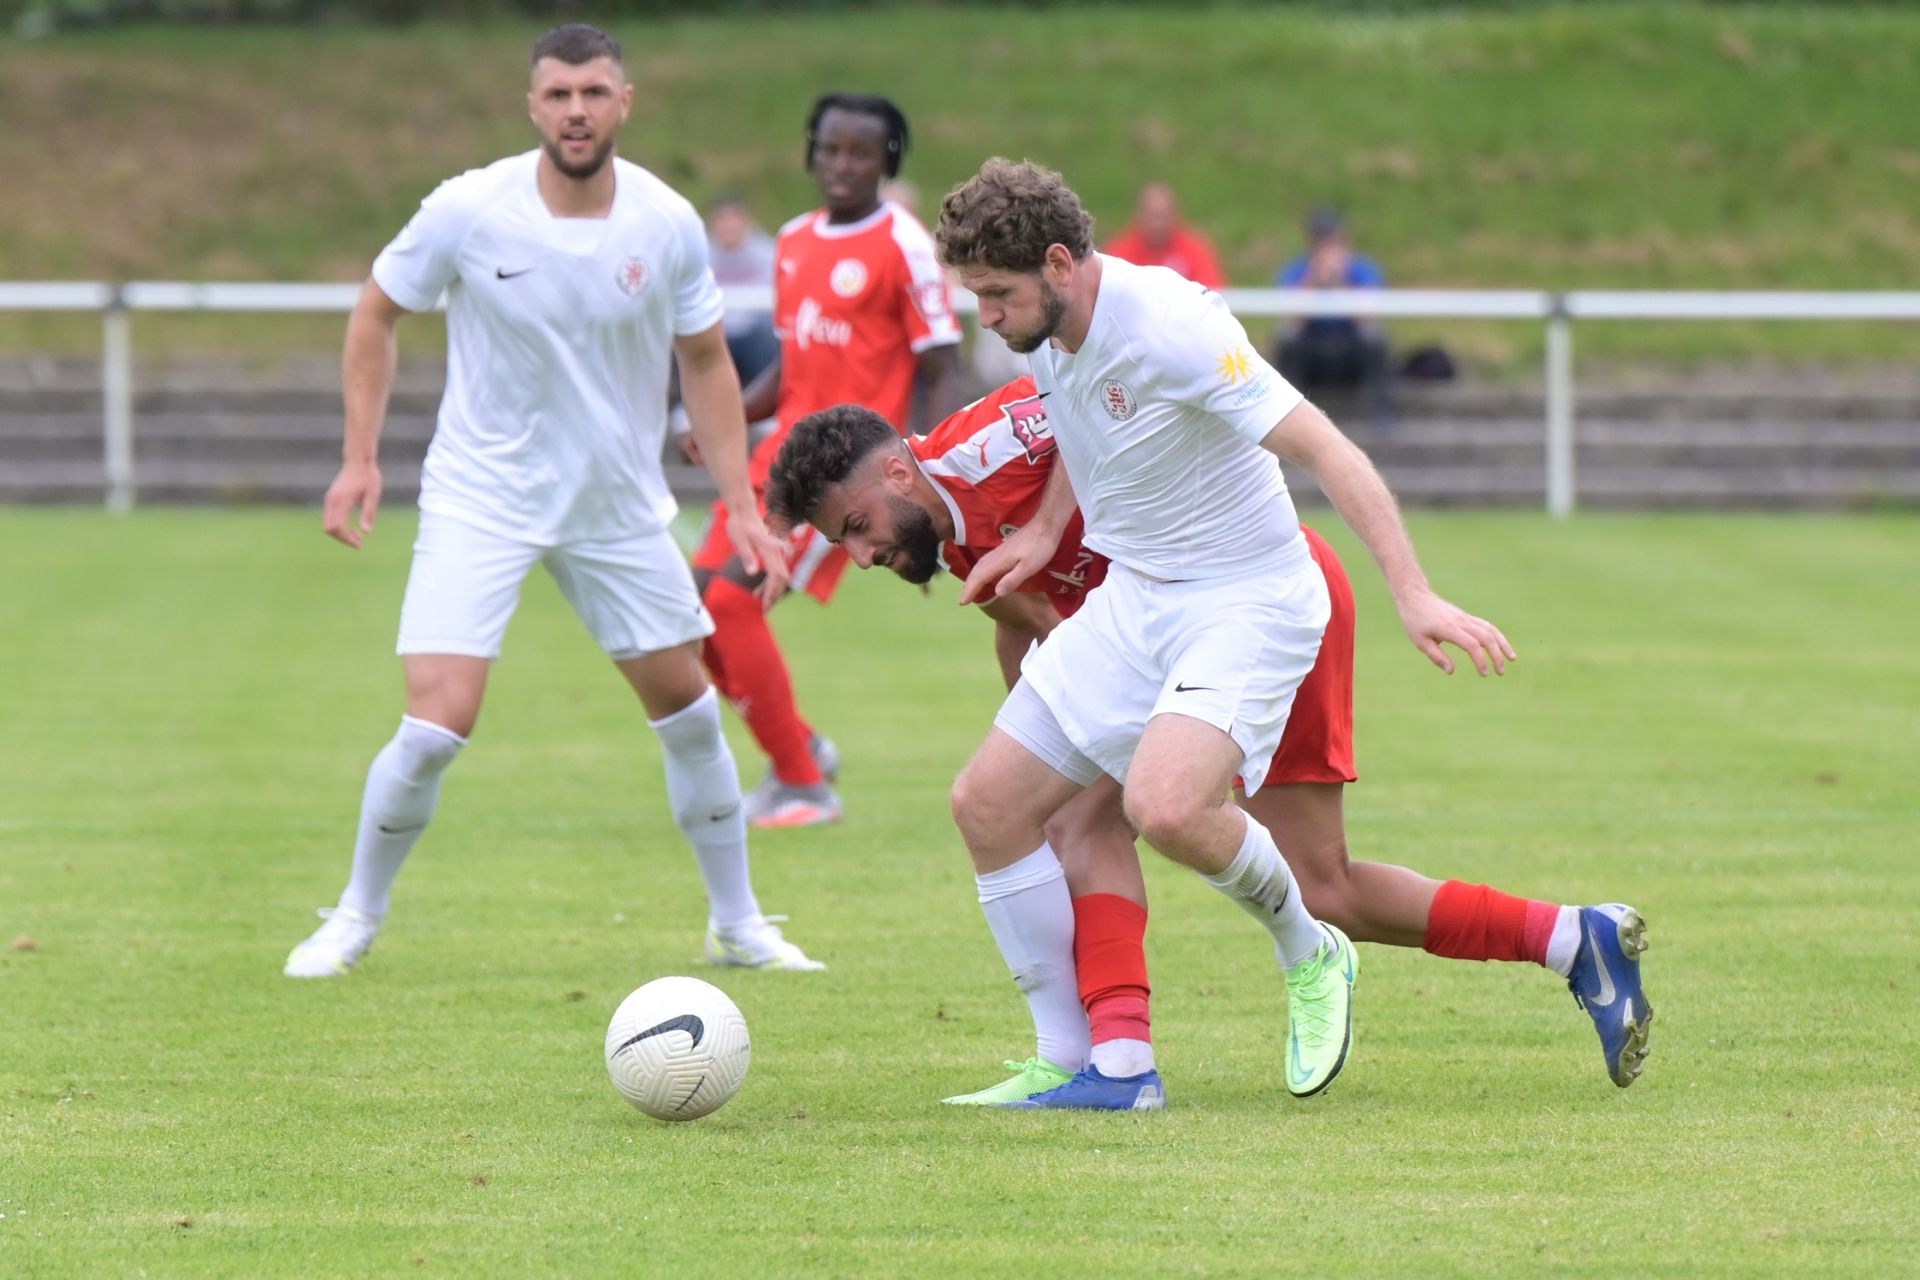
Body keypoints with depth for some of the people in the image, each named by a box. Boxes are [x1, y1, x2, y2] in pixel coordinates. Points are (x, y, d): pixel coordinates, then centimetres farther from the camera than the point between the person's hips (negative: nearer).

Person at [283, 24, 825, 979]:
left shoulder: (668, 226, -9)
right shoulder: (468, 212, -16)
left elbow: (704, 363, 5)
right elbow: (377, 313, 0)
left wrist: (740, 504, 0)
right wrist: (360, 458, -6)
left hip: (620, 501, 3)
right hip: (480, 498, -3)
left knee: (686, 703, 10)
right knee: (437, 723, -15)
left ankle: (738, 925, 27)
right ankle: (356, 917, 8)